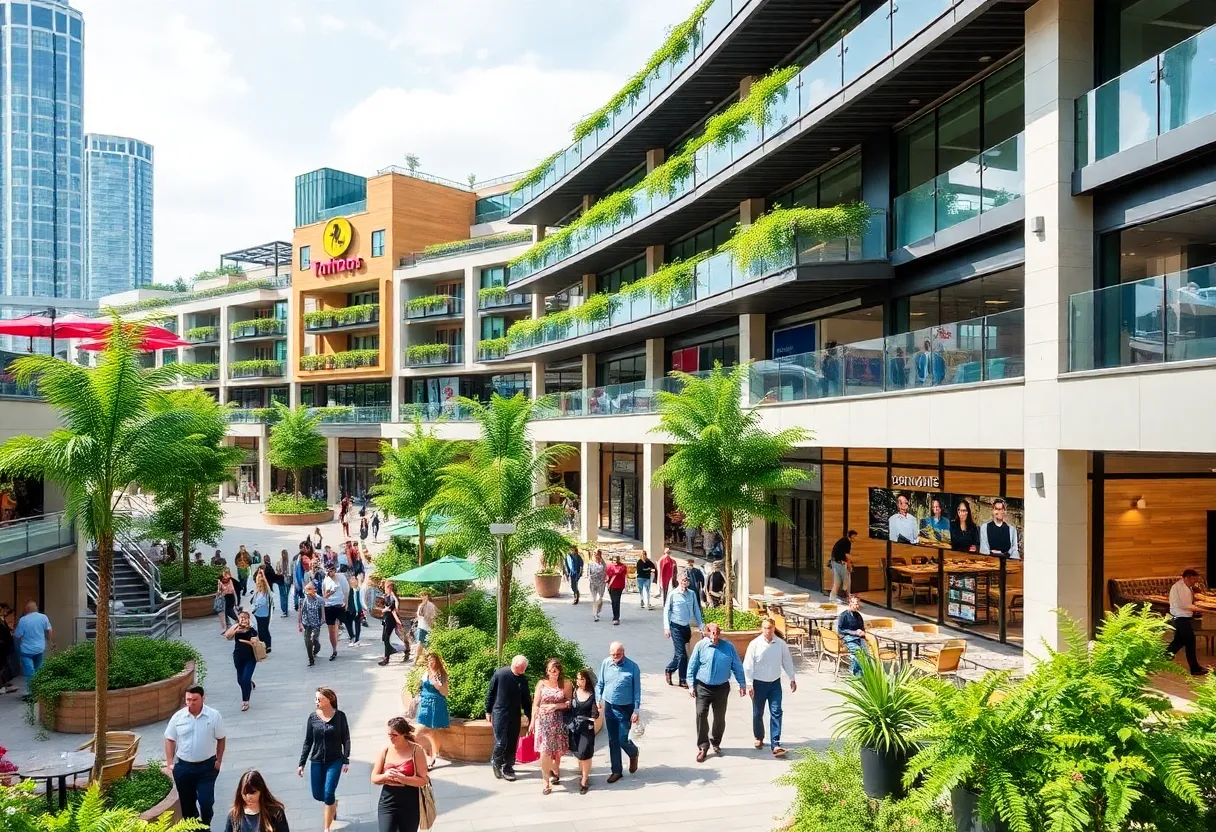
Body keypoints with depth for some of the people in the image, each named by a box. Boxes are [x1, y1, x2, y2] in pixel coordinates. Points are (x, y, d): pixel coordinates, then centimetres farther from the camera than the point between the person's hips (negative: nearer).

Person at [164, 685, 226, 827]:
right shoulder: (178, 717, -7)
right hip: (183, 766, 2)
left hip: (207, 766, -2)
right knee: (187, 802, 14)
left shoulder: (214, 715, -11)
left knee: (206, 801, -4)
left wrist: (218, 760, -2)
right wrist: (170, 763, 1)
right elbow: (169, 740, 4)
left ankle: (205, 826, 22)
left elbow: (221, 739, -1)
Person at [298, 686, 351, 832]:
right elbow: (308, 742, 3)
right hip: (316, 761, 3)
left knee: (328, 795, -9)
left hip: (335, 761, -3)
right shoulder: (313, 717, -4)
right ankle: (333, 803, 43)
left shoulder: (340, 716, -9)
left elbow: (346, 740, -4)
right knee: (317, 795, 9)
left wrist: (346, 761, -8)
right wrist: (301, 763, 2)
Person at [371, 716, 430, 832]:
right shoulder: (385, 751, 1)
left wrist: (401, 778, -24)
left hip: (410, 803, -2)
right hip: (388, 801, 2)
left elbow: (423, 780, -12)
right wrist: (385, 776, -17)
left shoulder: (416, 750, -8)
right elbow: (374, 778, 5)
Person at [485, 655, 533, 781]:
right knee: (501, 742, -6)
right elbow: (490, 693, -4)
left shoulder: (523, 680, 0)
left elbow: (526, 699, 10)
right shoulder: (500, 674, -12)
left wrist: (529, 716, 10)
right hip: (500, 714, -4)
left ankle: (508, 768, 21)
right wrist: (488, 711, -1)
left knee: (512, 744, 7)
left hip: (515, 715, 4)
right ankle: (496, 762, 19)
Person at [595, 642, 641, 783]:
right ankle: (616, 771, 22)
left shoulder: (632, 667, -12)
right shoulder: (605, 664, -3)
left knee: (623, 740, -2)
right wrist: (598, 700, -4)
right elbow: (599, 684, 7)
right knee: (612, 741, 10)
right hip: (609, 707, 3)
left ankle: (633, 753, 32)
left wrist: (636, 710, -10)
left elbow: (637, 690, -8)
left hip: (625, 708, -3)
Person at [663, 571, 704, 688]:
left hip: (687, 627, 5)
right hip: (676, 627, -5)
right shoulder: (672, 594, -8)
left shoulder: (692, 594, 3)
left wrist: (700, 625, 6)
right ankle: (683, 680, 5)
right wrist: (667, 628, -9)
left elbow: (696, 610, 9)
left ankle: (669, 669, 36)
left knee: (679, 653, 12)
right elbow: (666, 611, -4)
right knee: (681, 654, -5)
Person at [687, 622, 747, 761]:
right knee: (701, 715, -9)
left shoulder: (728, 647, -6)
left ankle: (715, 743, 32)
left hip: (722, 688, 2)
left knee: (720, 717, 11)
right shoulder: (700, 646, -9)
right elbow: (692, 667, -2)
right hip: (703, 687, -2)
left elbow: (737, 666, 3)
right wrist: (691, 685, -3)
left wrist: (742, 684, 5)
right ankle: (702, 746, 2)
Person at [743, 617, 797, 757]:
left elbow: (787, 662, 5)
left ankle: (775, 745, -6)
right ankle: (759, 738, 35)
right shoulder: (755, 644, -14)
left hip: (775, 683, 1)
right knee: (758, 713, 13)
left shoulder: (781, 643, -7)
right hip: (759, 683, -1)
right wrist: (749, 684, -13)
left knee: (776, 712, -7)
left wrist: (792, 678, 10)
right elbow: (748, 665, -11)